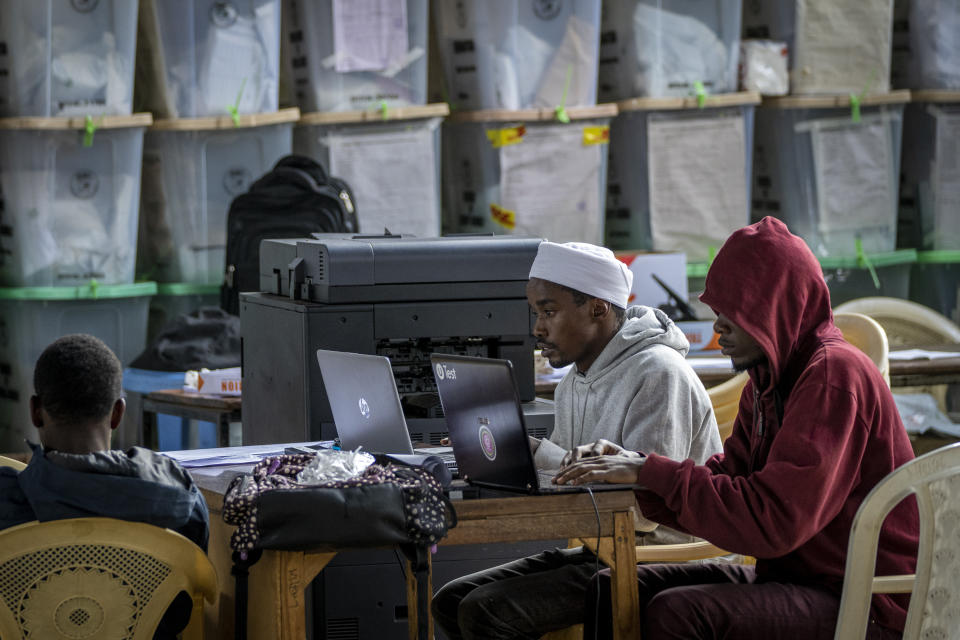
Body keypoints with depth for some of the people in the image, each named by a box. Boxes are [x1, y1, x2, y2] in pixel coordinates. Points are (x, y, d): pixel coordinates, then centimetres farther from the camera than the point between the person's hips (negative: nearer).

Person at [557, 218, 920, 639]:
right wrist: (634, 467, -5)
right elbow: (727, 483, 11)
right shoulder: (768, 379, 13)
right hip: (794, 577, 10)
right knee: (611, 591, 0)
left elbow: (772, 522, -26)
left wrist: (652, 471, -20)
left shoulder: (835, 375, -18)